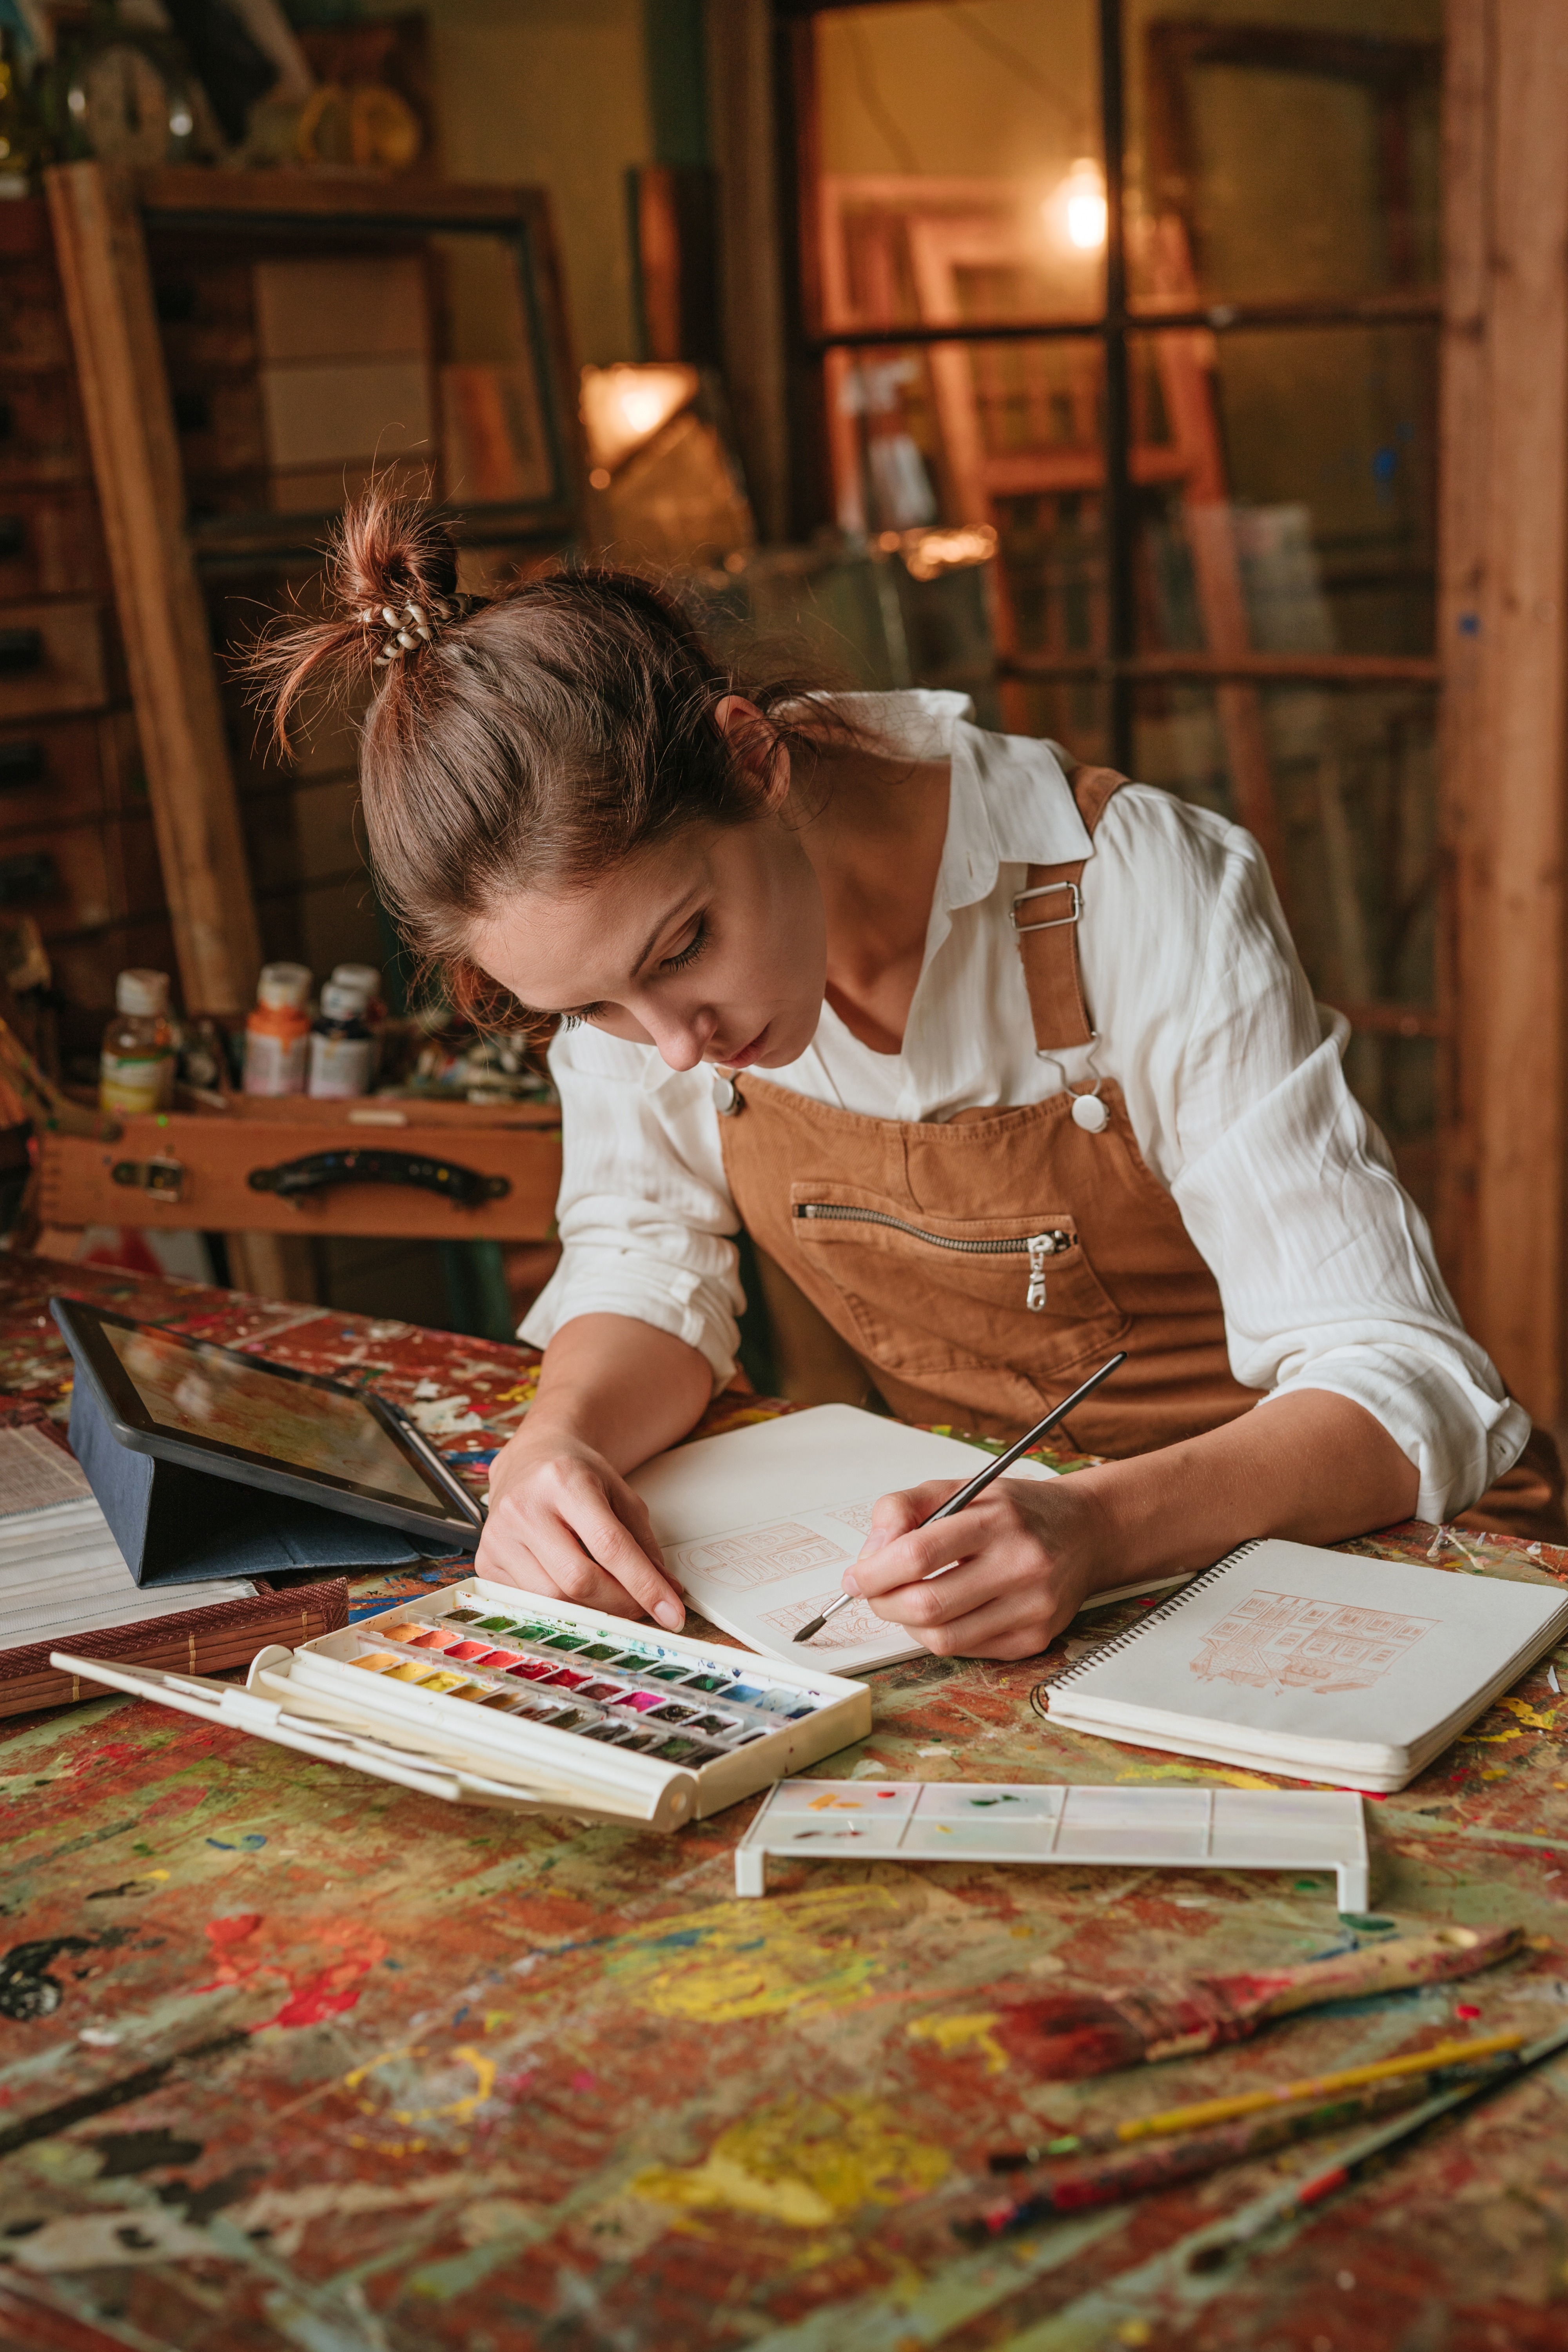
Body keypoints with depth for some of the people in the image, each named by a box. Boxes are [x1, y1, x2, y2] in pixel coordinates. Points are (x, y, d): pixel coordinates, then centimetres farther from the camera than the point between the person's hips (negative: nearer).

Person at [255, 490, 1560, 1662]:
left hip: (1300, 1535, -2)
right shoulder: (617, 890, -12)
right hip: (958, 1518, 2)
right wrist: (563, 1439, -24)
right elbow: (644, 1258, -1)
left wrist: (1101, 1527, -41)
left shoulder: (1144, 899, -25)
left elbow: (1404, 1380, -23)